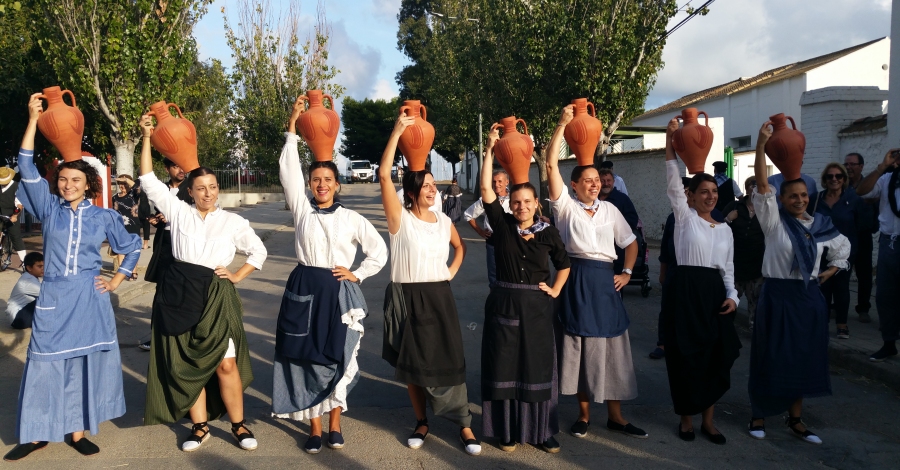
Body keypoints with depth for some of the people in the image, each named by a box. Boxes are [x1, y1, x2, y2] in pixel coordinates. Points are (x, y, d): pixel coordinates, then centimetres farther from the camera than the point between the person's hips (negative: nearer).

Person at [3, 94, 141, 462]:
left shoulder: (103, 216, 3)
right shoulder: (50, 209, 3)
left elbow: (132, 246, 14)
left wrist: (118, 280, 6)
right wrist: (33, 119, -10)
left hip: (89, 298, 0)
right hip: (54, 297, 0)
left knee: (85, 362, 5)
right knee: (45, 364, 4)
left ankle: (77, 431, 17)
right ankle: (37, 433, 17)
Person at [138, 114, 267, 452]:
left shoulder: (233, 221, 6)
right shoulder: (179, 212, 6)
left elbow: (258, 251, 15)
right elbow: (149, 181, 2)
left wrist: (237, 276, 4)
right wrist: (146, 138, -2)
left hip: (215, 296, -1)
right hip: (179, 294, 1)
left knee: (226, 364, -5)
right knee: (187, 364, 5)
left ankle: (238, 425, 10)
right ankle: (200, 427, 17)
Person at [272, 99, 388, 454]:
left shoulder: (351, 218, 3)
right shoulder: (302, 209, 4)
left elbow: (379, 251, 8)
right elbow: (288, 170, -4)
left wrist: (357, 275, -1)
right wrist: (293, 125, -7)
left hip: (340, 292, -1)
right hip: (305, 290, 1)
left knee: (338, 359, 4)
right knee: (306, 359, 2)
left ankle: (335, 425, 19)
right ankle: (314, 428, 14)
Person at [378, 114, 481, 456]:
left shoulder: (443, 220, 6)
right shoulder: (400, 218, -7)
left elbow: (459, 246, 27)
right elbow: (384, 174, -19)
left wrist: (453, 271, 8)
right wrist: (397, 131, -20)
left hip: (438, 298, 2)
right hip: (406, 298, -2)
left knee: (449, 360, 0)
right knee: (412, 363, 7)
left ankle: (464, 425, 9)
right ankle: (421, 423, 23)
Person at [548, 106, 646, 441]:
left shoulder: (610, 210, 11)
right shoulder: (565, 205, 1)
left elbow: (630, 242, 19)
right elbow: (551, 164, -9)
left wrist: (627, 272, 5)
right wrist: (562, 124, -13)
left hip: (605, 281, 3)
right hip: (576, 280, -3)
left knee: (610, 345, 6)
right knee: (580, 345, 3)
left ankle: (615, 415, 16)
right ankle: (584, 413, 16)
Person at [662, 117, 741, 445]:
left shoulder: (725, 229, 14)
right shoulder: (685, 217, 1)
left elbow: (728, 268, 16)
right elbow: (673, 183, -12)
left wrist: (732, 296, -1)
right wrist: (670, 141, -21)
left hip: (715, 294, 5)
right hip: (686, 290, -5)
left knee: (716, 356, 6)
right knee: (687, 355, -1)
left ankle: (708, 419, 20)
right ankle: (686, 418, 15)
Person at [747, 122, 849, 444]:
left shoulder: (820, 224, 6)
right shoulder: (774, 220, -7)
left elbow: (843, 246, 26)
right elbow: (761, 185, -20)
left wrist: (831, 271, 12)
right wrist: (762, 143, -27)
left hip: (809, 297, 5)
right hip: (778, 294, -5)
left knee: (805, 358, 10)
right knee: (772, 357, 1)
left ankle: (795, 419, 21)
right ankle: (759, 413, 14)